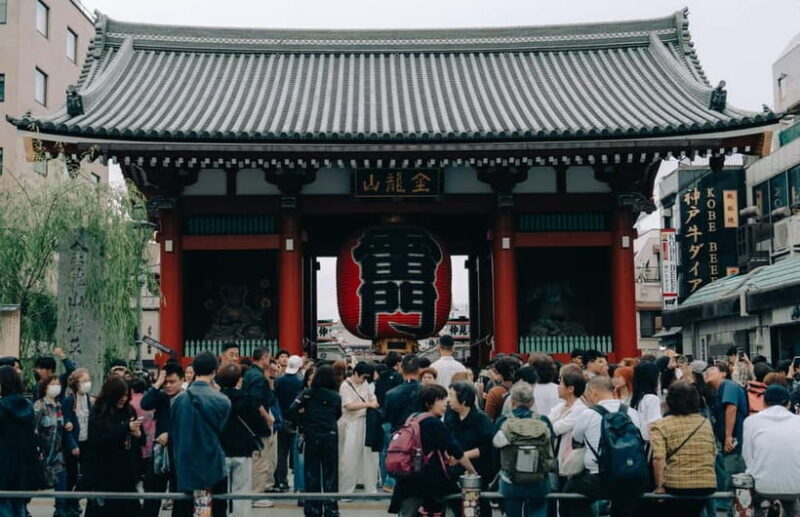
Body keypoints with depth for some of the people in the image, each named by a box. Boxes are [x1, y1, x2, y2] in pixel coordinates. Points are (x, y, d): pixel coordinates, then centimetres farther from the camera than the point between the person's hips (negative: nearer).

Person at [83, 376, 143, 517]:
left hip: (127, 472, 5)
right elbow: (100, 440, -19)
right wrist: (126, 428, -22)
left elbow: (140, 441, 16)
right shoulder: (98, 413, -5)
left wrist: (139, 435, -8)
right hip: (104, 474, -5)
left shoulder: (129, 411, 8)